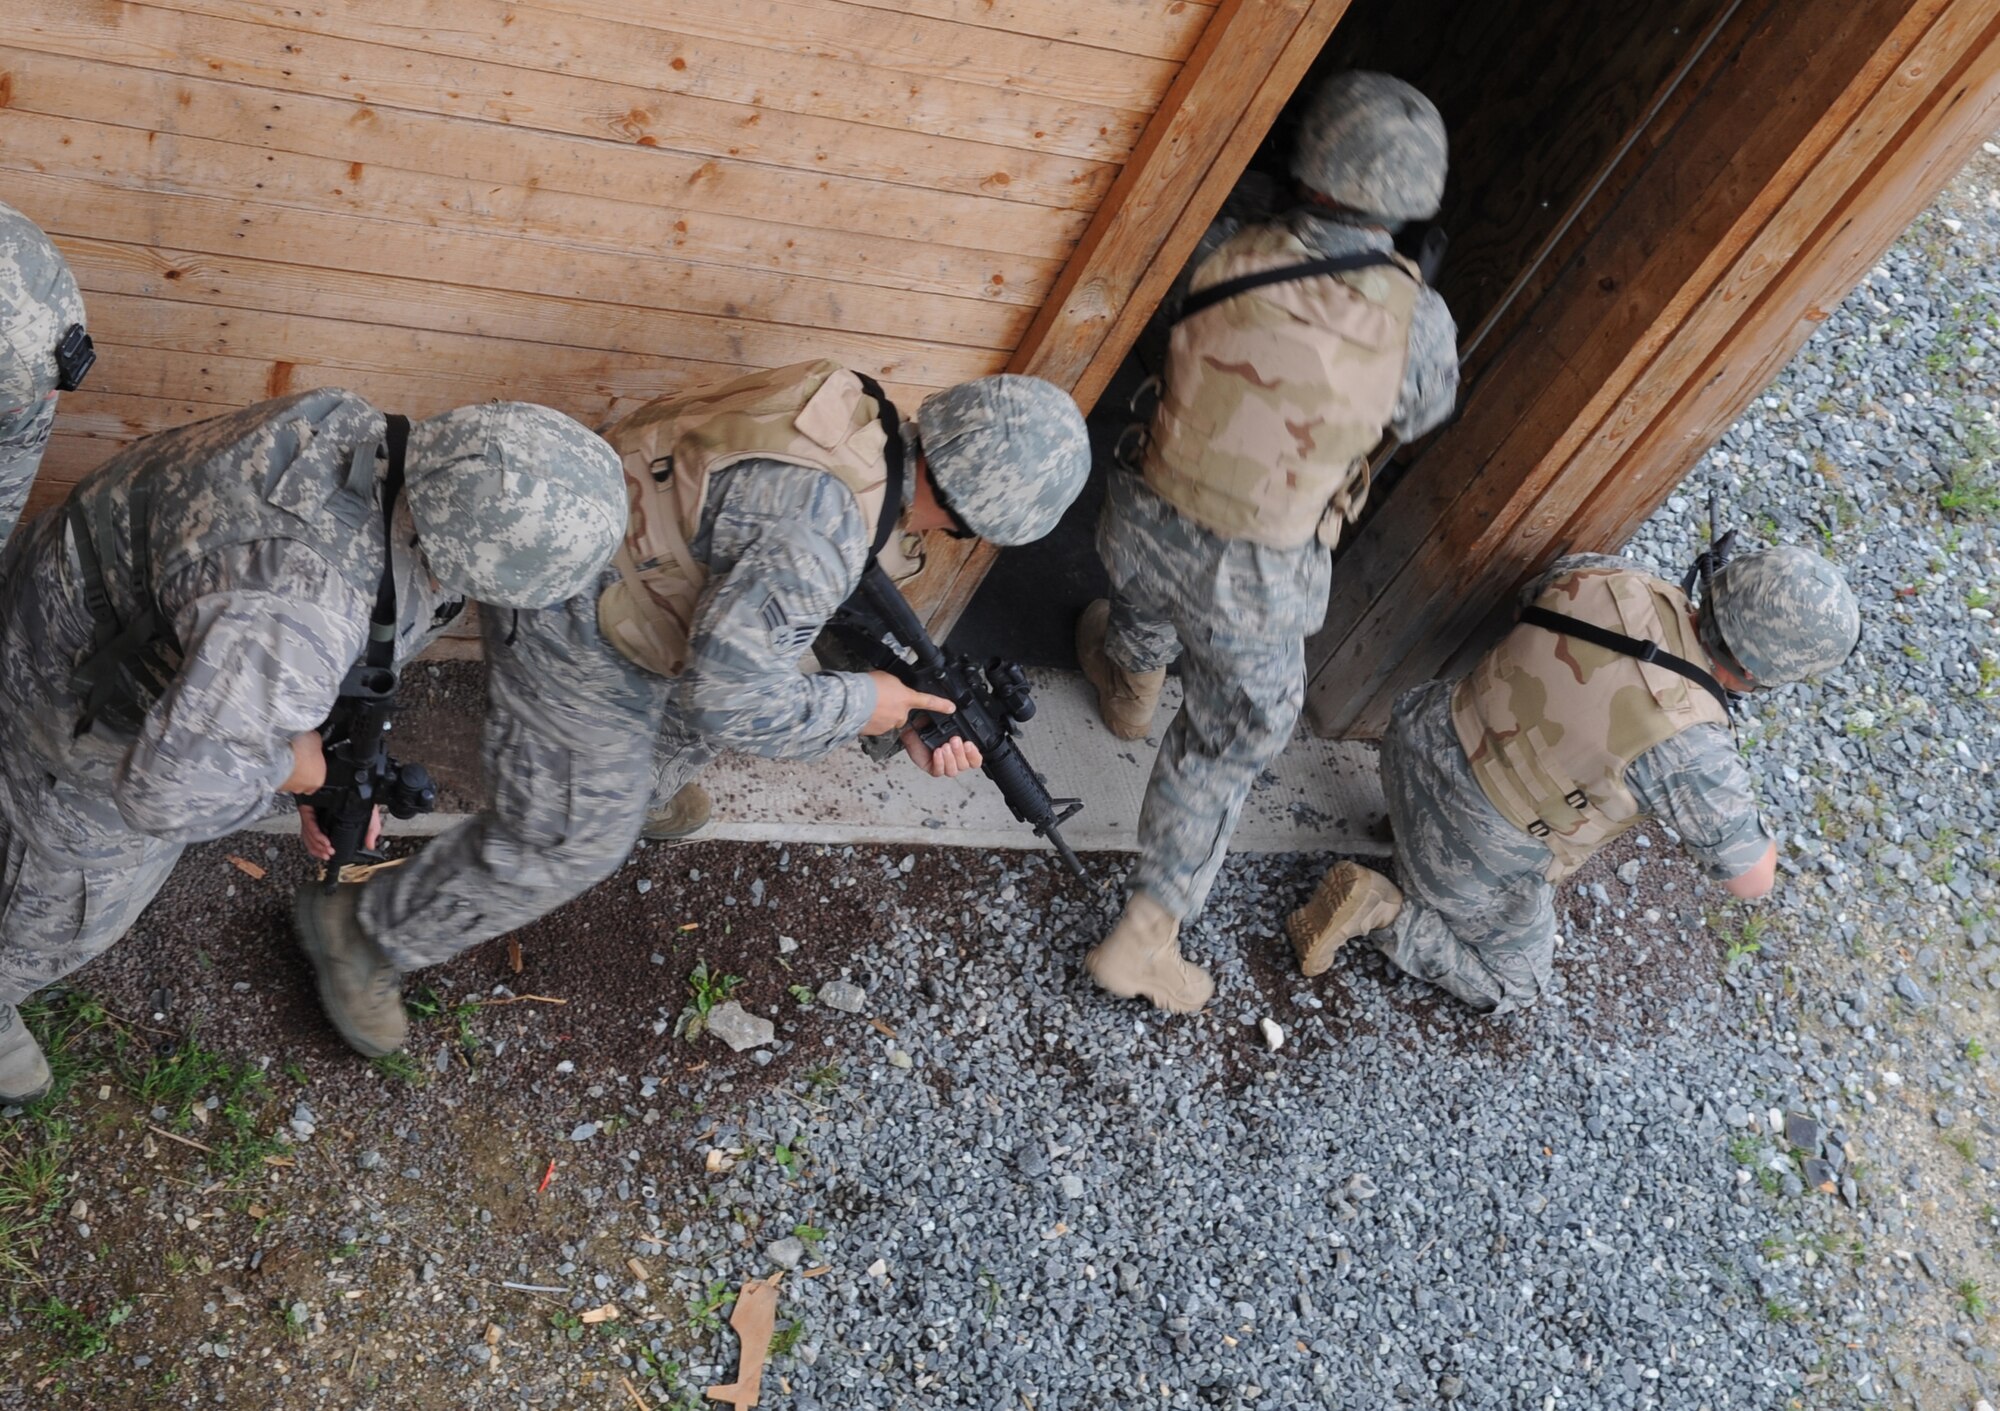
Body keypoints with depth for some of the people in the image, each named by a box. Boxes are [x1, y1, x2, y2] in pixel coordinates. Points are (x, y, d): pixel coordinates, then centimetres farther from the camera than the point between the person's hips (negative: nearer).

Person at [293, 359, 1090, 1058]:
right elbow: (731, 699, -31)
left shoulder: (861, 419, -3)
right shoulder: (822, 527, -34)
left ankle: (623, 795, 58)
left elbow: (829, 614, 9)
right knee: (566, 843, 9)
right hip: (573, 639, -9)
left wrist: (905, 725, 4)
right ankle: (364, 935, 28)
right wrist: (862, 705, -16)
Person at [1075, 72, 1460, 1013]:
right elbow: (1421, 417, 1)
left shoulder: (1226, 257, -18)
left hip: (1151, 519, 3)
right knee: (1229, 741, 17)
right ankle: (1145, 935, 19)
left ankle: (1128, 689, 72)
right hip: (1258, 581, -3)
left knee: (1144, 609, 37)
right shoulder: (1416, 319, -21)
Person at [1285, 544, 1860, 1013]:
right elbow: (1751, 878, -11)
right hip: (1475, 860, -5)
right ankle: (1380, 909, 1)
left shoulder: (1598, 575, -14)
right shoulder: (1691, 752, -27)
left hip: (1421, 742, 6)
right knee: (1510, 986, 23)